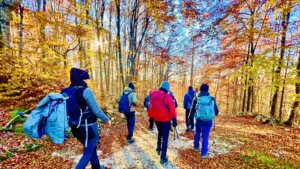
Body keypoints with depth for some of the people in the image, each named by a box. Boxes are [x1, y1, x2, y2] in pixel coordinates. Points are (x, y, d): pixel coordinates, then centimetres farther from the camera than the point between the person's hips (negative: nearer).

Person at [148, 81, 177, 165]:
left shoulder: (153, 95, -1)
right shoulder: (167, 96, -16)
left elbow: (150, 107, 4)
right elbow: (172, 109, -17)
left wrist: (151, 117, 15)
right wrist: (174, 120, -7)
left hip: (156, 119, 5)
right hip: (165, 120, -5)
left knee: (160, 133, 29)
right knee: (165, 138, 6)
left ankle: (158, 149, 42)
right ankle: (163, 157, 10)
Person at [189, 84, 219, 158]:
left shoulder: (196, 99, -5)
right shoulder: (212, 99, -3)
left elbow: (192, 110, -1)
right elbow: (216, 111, 3)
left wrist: (190, 118, 13)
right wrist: (215, 114, 27)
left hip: (199, 119, 0)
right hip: (208, 120, 0)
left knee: (197, 133, 23)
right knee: (205, 136, 7)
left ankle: (196, 147, 36)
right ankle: (204, 153, 10)